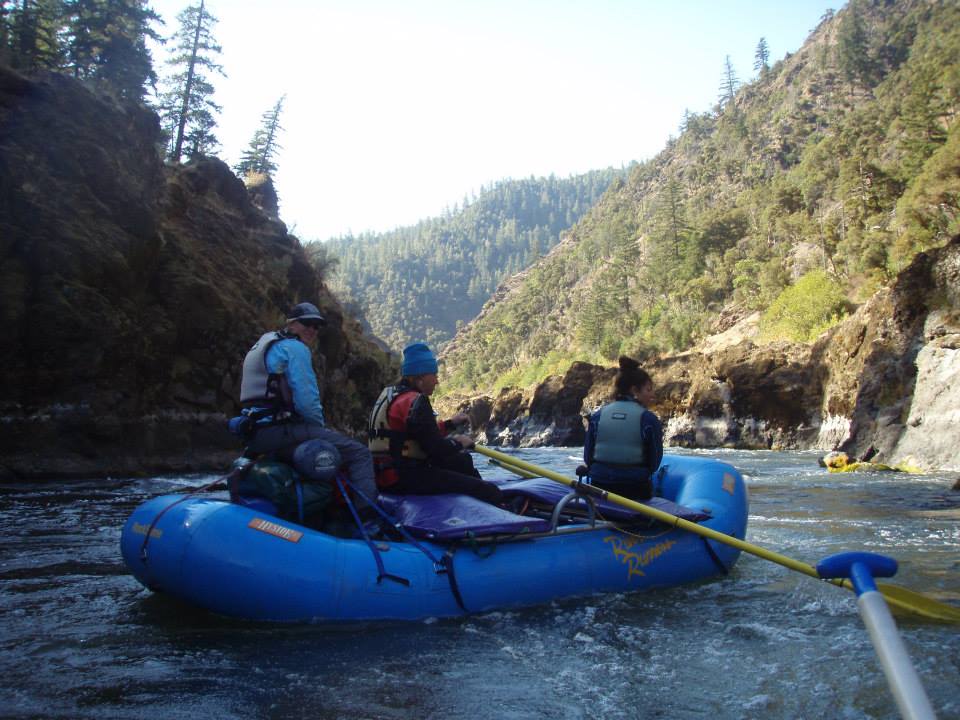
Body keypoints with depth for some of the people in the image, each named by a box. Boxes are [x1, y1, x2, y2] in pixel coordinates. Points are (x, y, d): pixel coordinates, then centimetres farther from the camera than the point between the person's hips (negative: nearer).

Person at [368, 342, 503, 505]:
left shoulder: (391, 395, 16)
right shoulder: (415, 402, -16)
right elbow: (436, 448, -19)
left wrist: (450, 423, 26)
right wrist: (458, 443, -1)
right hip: (405, 478, -11)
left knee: (463, 460, 25)